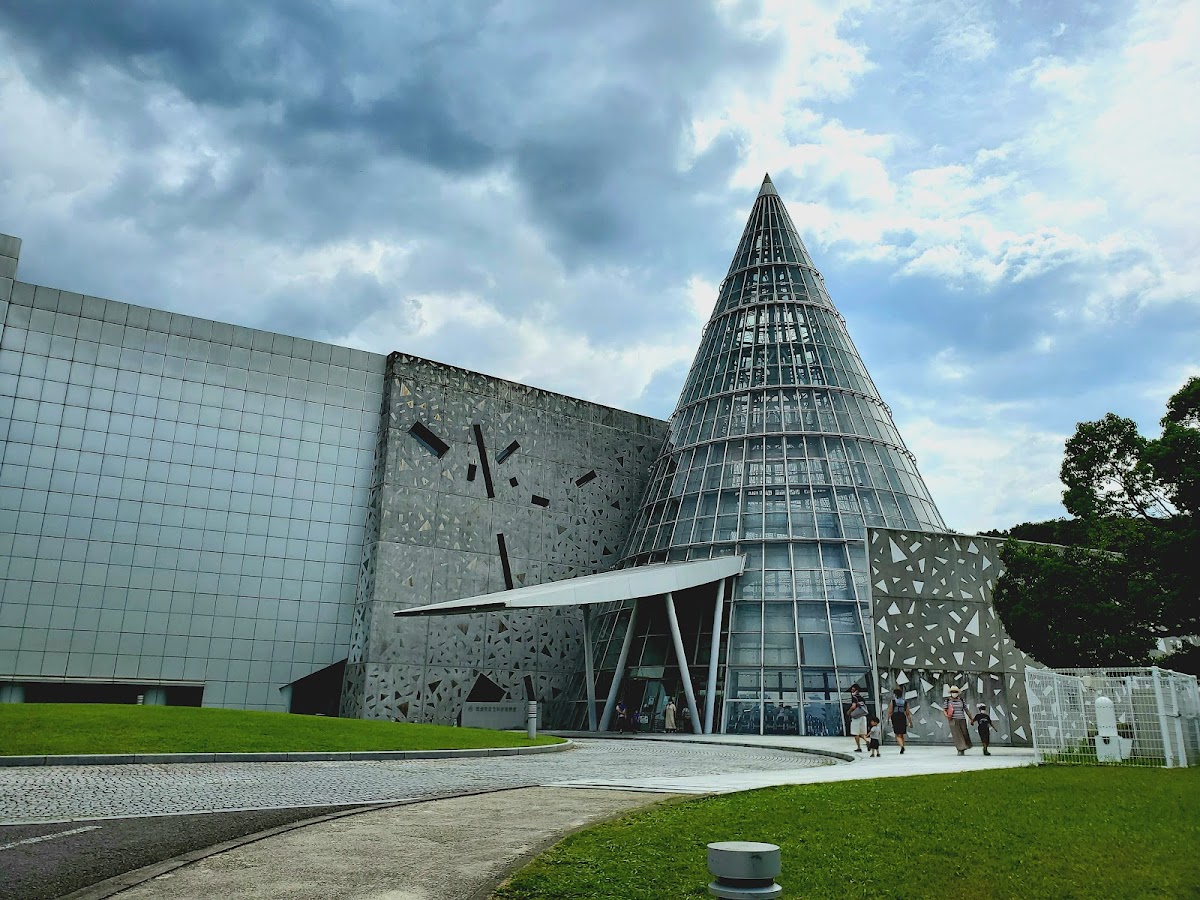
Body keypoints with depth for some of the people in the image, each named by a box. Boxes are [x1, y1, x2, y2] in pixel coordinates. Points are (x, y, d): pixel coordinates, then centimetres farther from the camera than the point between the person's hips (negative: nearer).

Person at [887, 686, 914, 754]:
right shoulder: (905, 701, 5)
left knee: (898, 735, -1)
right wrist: (910, 722, 11)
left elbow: (890, 712, -5)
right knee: (902, 735, 18)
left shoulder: (892, 701, -3)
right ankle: (902, 747, 22)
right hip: (903, 719, 3)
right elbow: (908, 713, 6)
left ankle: (902, 746, -24)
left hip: (895, 719, -3)